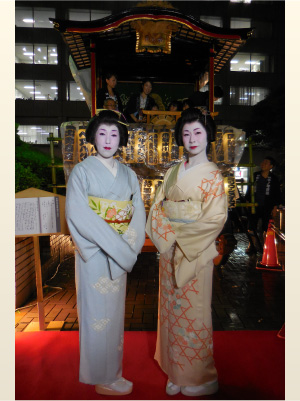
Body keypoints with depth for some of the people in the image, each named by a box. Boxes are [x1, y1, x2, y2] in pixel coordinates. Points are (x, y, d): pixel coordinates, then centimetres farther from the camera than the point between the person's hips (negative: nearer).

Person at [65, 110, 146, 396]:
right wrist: (113, 243, -18)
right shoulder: (82, 171, -4)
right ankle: (103, 378, 24)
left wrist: (129, 243, -12)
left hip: (120, 254, 5)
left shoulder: (128, 174, 10)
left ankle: (112, 368, 35)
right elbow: (78, 214, -14)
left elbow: (138, 212, 5)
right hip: (94, 252, -5)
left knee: (115, 308, 15)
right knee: (98, 311, 5)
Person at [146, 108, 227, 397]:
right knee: (172, 309, 13)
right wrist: (169, 233, -8)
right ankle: (176, 372, 32)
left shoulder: (212, 175, -5)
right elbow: (157, 207, 8)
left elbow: (216, 218, -12)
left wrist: (180, 232, -13)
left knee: (193, 311, 5)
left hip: (195, 253, -5)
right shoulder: (173, 172, 10)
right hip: (169, 250, 5)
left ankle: (198, 377, 28)